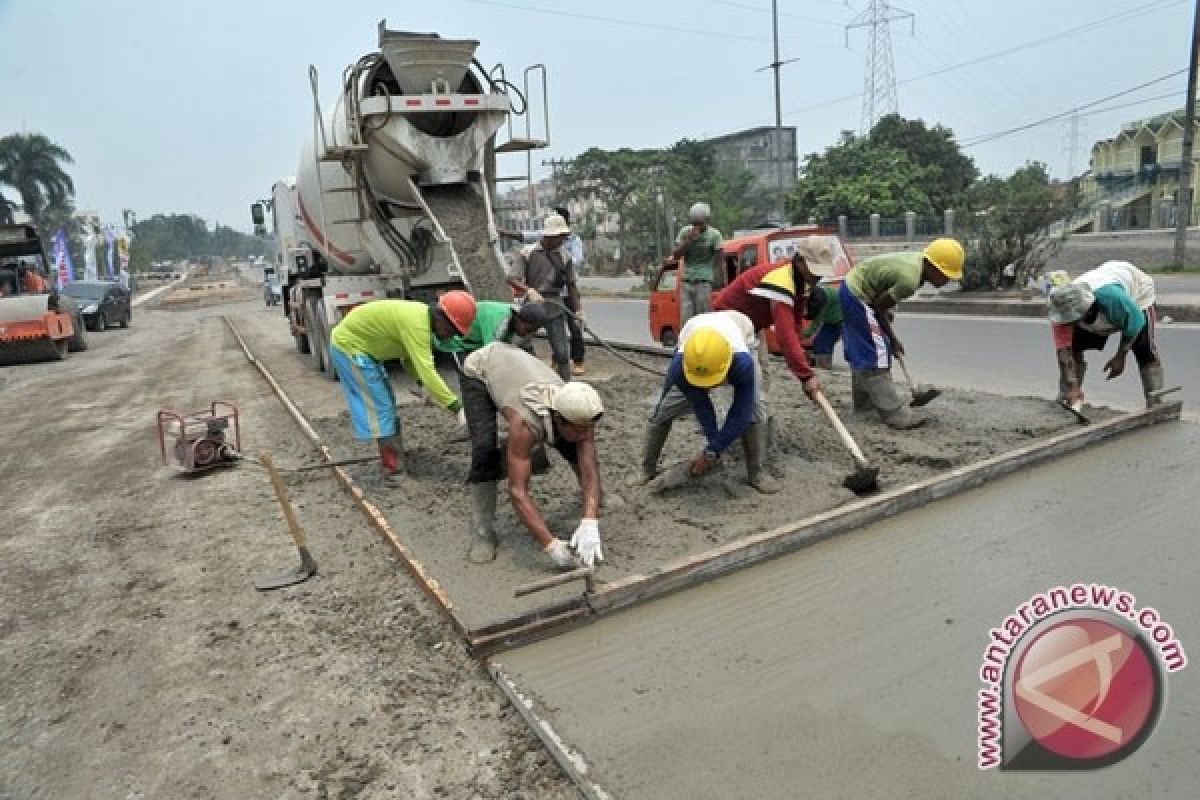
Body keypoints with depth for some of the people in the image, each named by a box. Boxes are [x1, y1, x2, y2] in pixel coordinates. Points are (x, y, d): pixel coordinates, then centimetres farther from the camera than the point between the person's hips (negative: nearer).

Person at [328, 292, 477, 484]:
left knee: (387, 404, 15)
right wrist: (457, 407, -39)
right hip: (349, 346, -10)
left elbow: (410, 358, 11)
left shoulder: (422, 316, -1)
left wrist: (425, 386, -3)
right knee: (380, 408, -8)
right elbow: (426, 370, -38)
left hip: (364, 348, 10)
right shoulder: (417, 323, -31)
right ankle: (393, 471, -3)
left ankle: (395, 461, 25)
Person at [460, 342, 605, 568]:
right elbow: (517, 491, -44)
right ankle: (483, 531, -11)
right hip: (479, 369, -4)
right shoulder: (525, 422, -45)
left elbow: (590, 472, -30)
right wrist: (551, 545, -49)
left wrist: (590, 525, -45)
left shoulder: (580, 415, -31)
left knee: (573, 447, 0)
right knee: (485, 449, -27)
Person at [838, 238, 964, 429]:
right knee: (877, 352, -11)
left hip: (852, 289, 10)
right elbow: (879, 306, -17)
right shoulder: (910, 280, -26)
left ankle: (863, 400, 33)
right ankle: (893, 413, -11)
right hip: (858, 296, -10)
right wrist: (892, 338, -4)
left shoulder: (918, 261, 1)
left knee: (861, 349, 19)